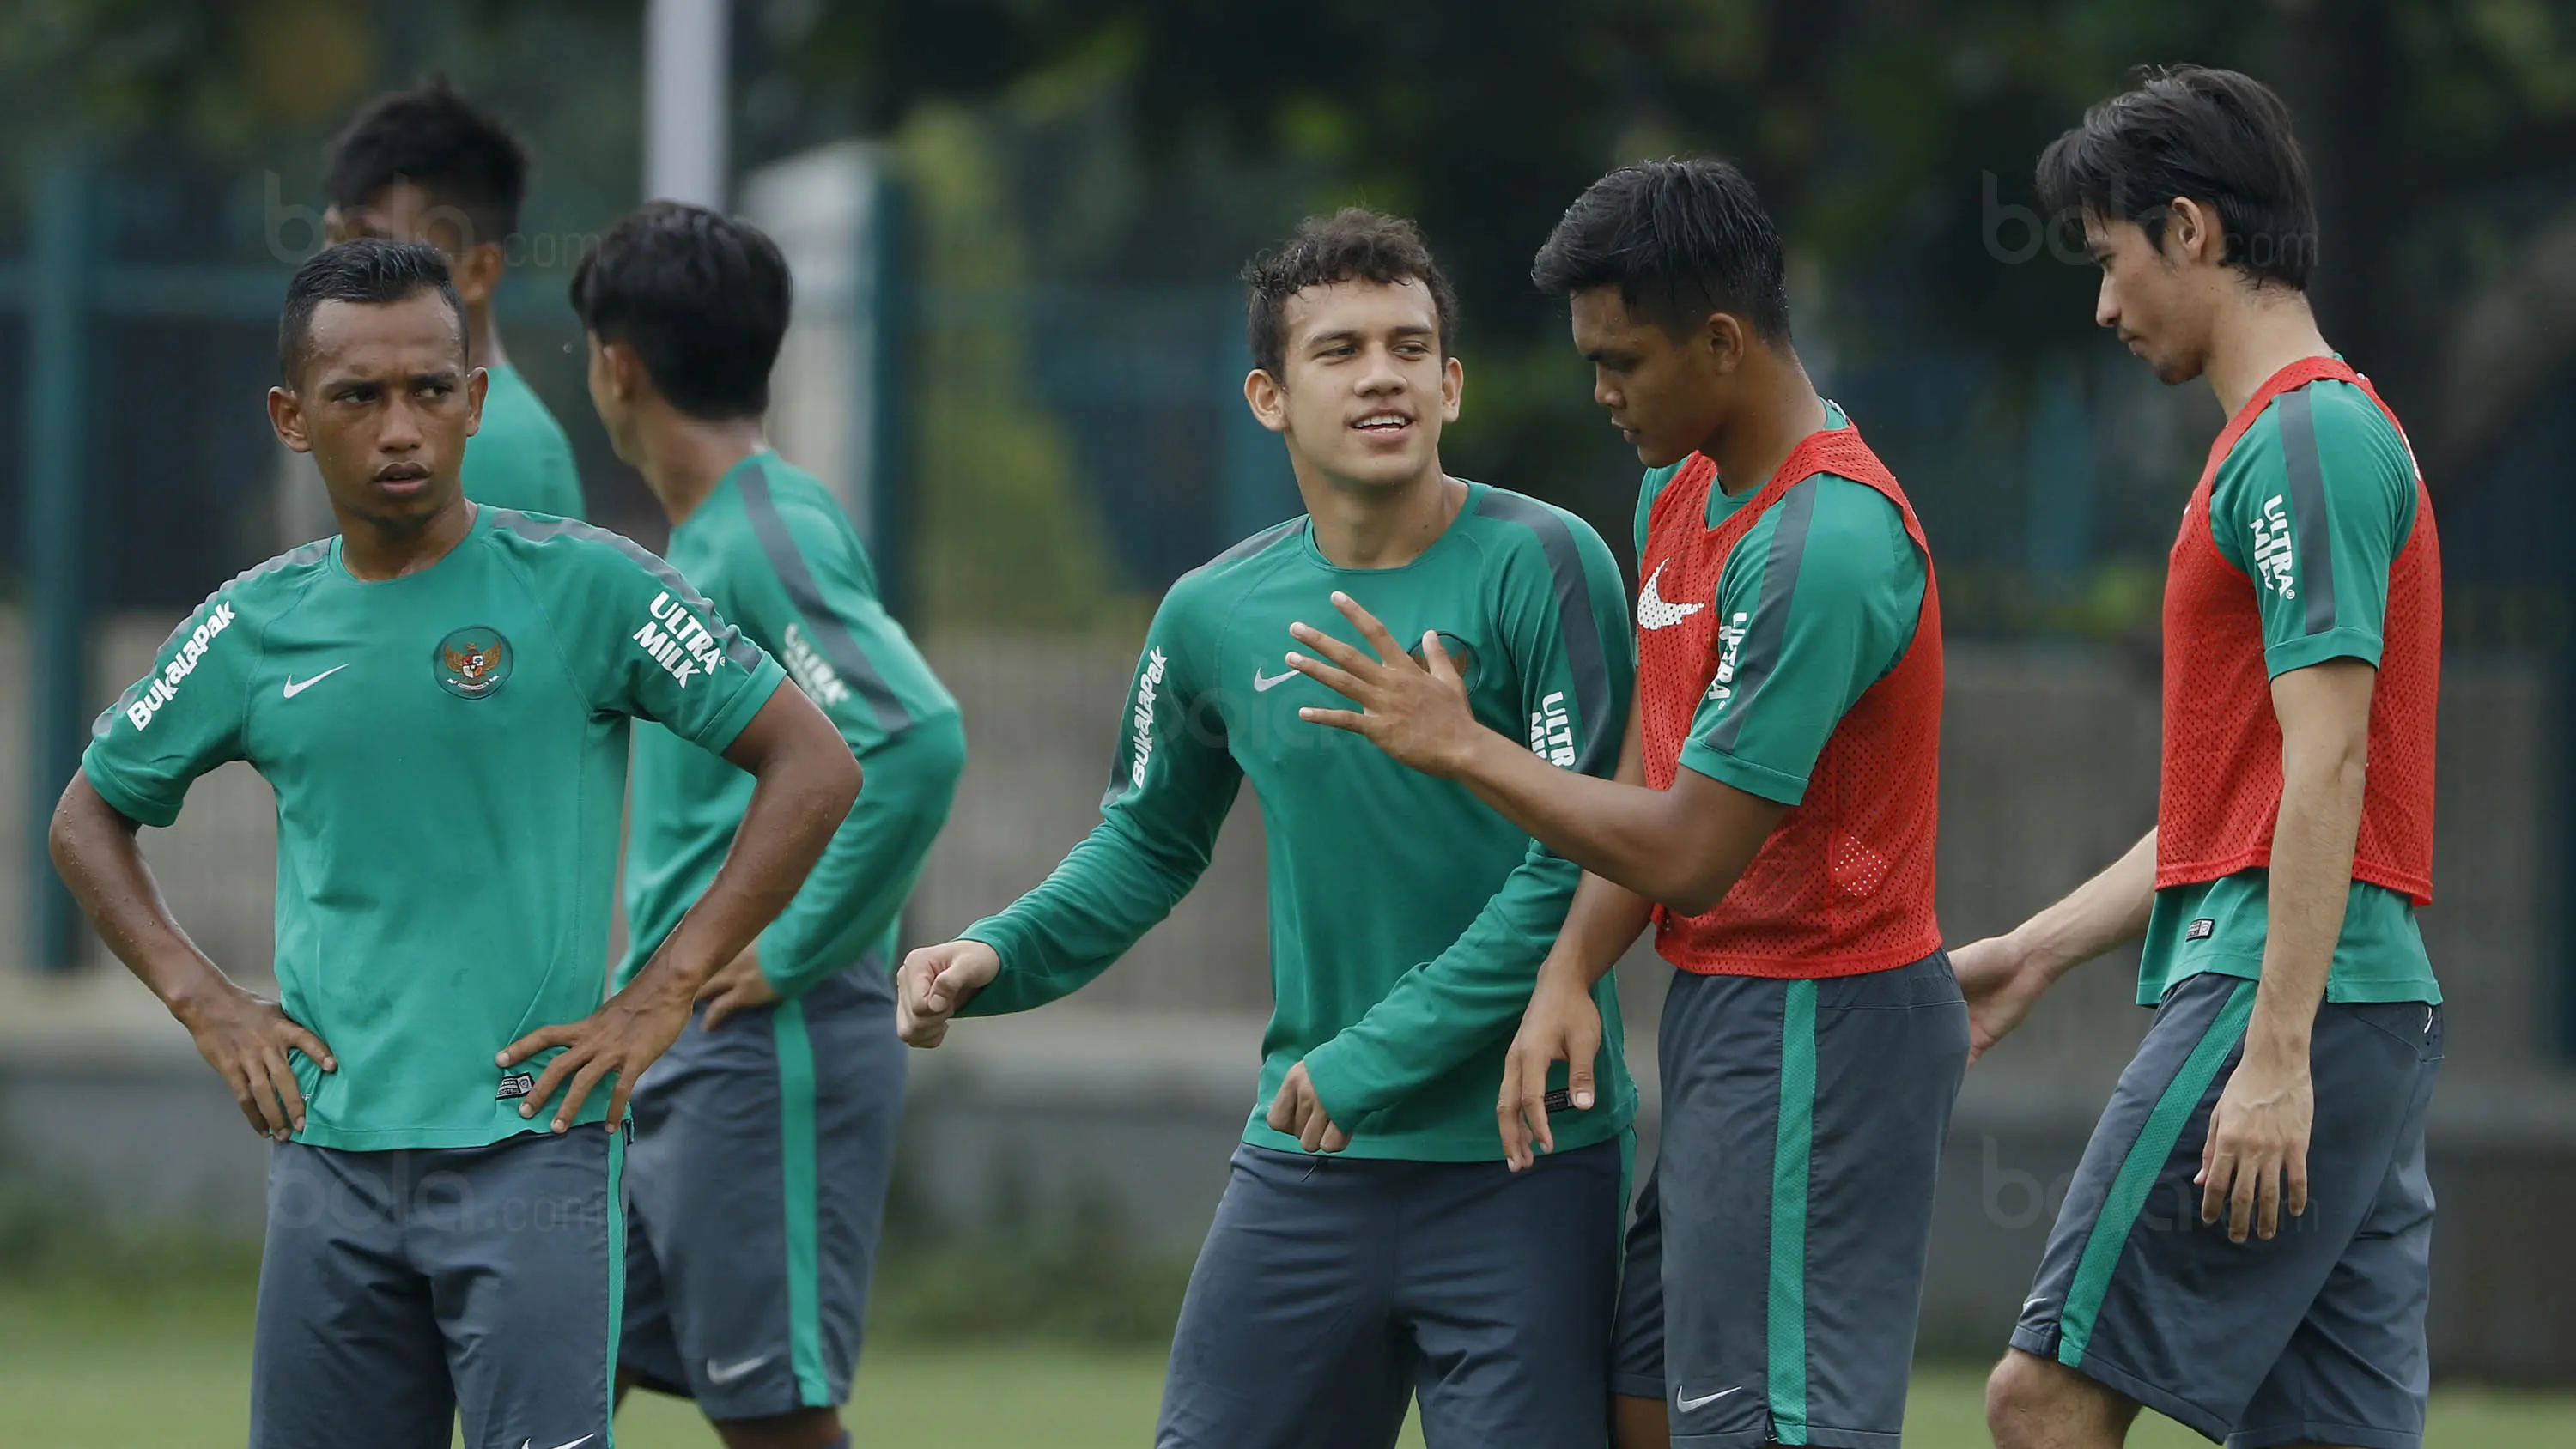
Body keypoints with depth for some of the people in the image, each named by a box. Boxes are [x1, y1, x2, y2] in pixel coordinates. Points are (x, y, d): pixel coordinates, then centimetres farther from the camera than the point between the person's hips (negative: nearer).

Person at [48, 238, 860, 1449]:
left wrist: (662, 995, -7)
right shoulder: (257, 626, 9)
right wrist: (203, 1002, 8)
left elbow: (814, 768, -2)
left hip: (531, 1152, -4)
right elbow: (89, 817, 23)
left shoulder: (583, 587, -3)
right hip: (329, 1162, 4)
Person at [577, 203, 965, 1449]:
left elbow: (919, 740, -28)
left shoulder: (770, 538, -15)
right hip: (665, 1057, 10)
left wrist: (795, 950, -21)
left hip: (765, 1053, -10)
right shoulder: (700, 540, 15)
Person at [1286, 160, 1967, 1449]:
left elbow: (1689, 855, -21)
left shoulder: (1824, 544, -21)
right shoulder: (1681, 496, 11)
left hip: (1814, 1037, -10)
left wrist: (1459, 746, -12)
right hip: (1728, 1016, 10)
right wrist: (1567, 977, -4)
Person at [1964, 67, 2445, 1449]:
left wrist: (2275, 1056, -23)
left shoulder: (2305, 440, -10)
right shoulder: (2314, 432, 21)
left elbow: (2326, 761, -18)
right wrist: (2035, 953, 29)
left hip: (2283, 988, -10)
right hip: (2381, 1011, 10)